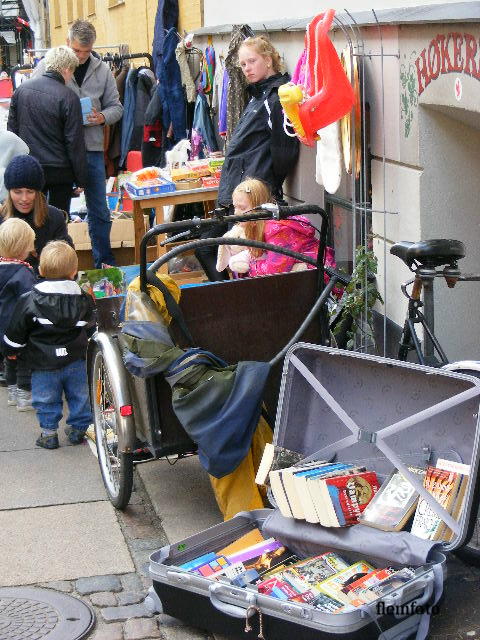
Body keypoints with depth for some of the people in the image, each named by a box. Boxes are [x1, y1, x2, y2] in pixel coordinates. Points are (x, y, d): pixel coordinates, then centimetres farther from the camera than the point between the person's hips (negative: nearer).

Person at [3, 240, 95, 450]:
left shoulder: (29, 301, -13)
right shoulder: (83, 300, -4)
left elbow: (16, 332, -6)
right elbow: (89, 323, 15)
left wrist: (11, 350, 11)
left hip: (44, 363, -2)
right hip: (75, 360, 3)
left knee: (46, 398, 12)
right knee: (78, 395, 18)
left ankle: (48, 432, 16)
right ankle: (78, 428, 26)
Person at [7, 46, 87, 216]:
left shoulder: (21, 89, 2)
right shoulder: (68, 98, -14)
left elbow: (12, 128, 9)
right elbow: (75, 143, -12)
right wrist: (81, 179, -4)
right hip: (60, 171, -4)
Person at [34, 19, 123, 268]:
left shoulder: (102, 70, 5)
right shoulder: (47, 66, -2)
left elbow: (115, 106, 10)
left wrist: (102, 117, -11)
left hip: (92, 148, 2)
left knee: (99, 211, 9)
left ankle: (104, 263, 23)